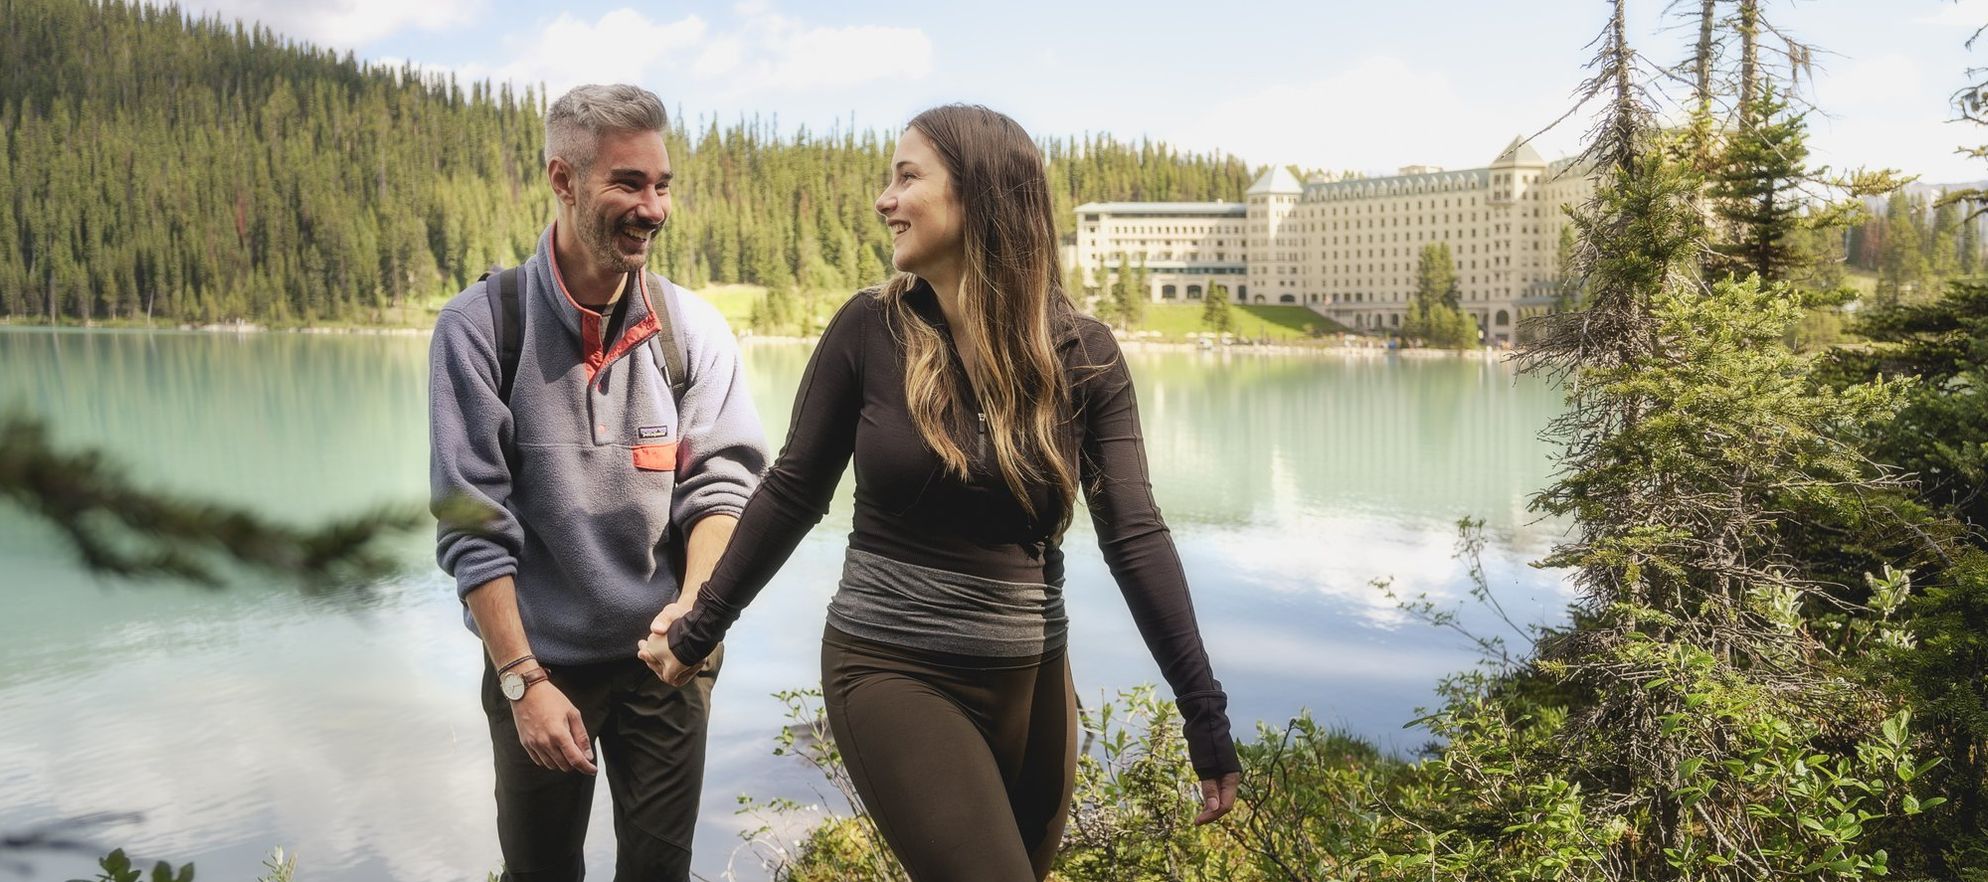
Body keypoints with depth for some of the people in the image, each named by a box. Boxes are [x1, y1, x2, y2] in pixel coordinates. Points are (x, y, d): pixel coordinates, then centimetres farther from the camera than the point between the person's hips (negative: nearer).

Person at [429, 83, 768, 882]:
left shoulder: (693, 327, -4)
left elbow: (720, 479, -9)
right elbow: (472, 525, -12)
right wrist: (522, 678, -15)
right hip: (539, 660, -1)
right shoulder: (479, 327, -11)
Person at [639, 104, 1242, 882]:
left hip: (1031, 677, 3)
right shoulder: (870, 330, -8)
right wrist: (702, 627, 7)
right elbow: (792, 493, 1)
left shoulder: (1081, 352, -5)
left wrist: (1205, 711, -12)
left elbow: (1134, 535, -8)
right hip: (892, 671, -3)